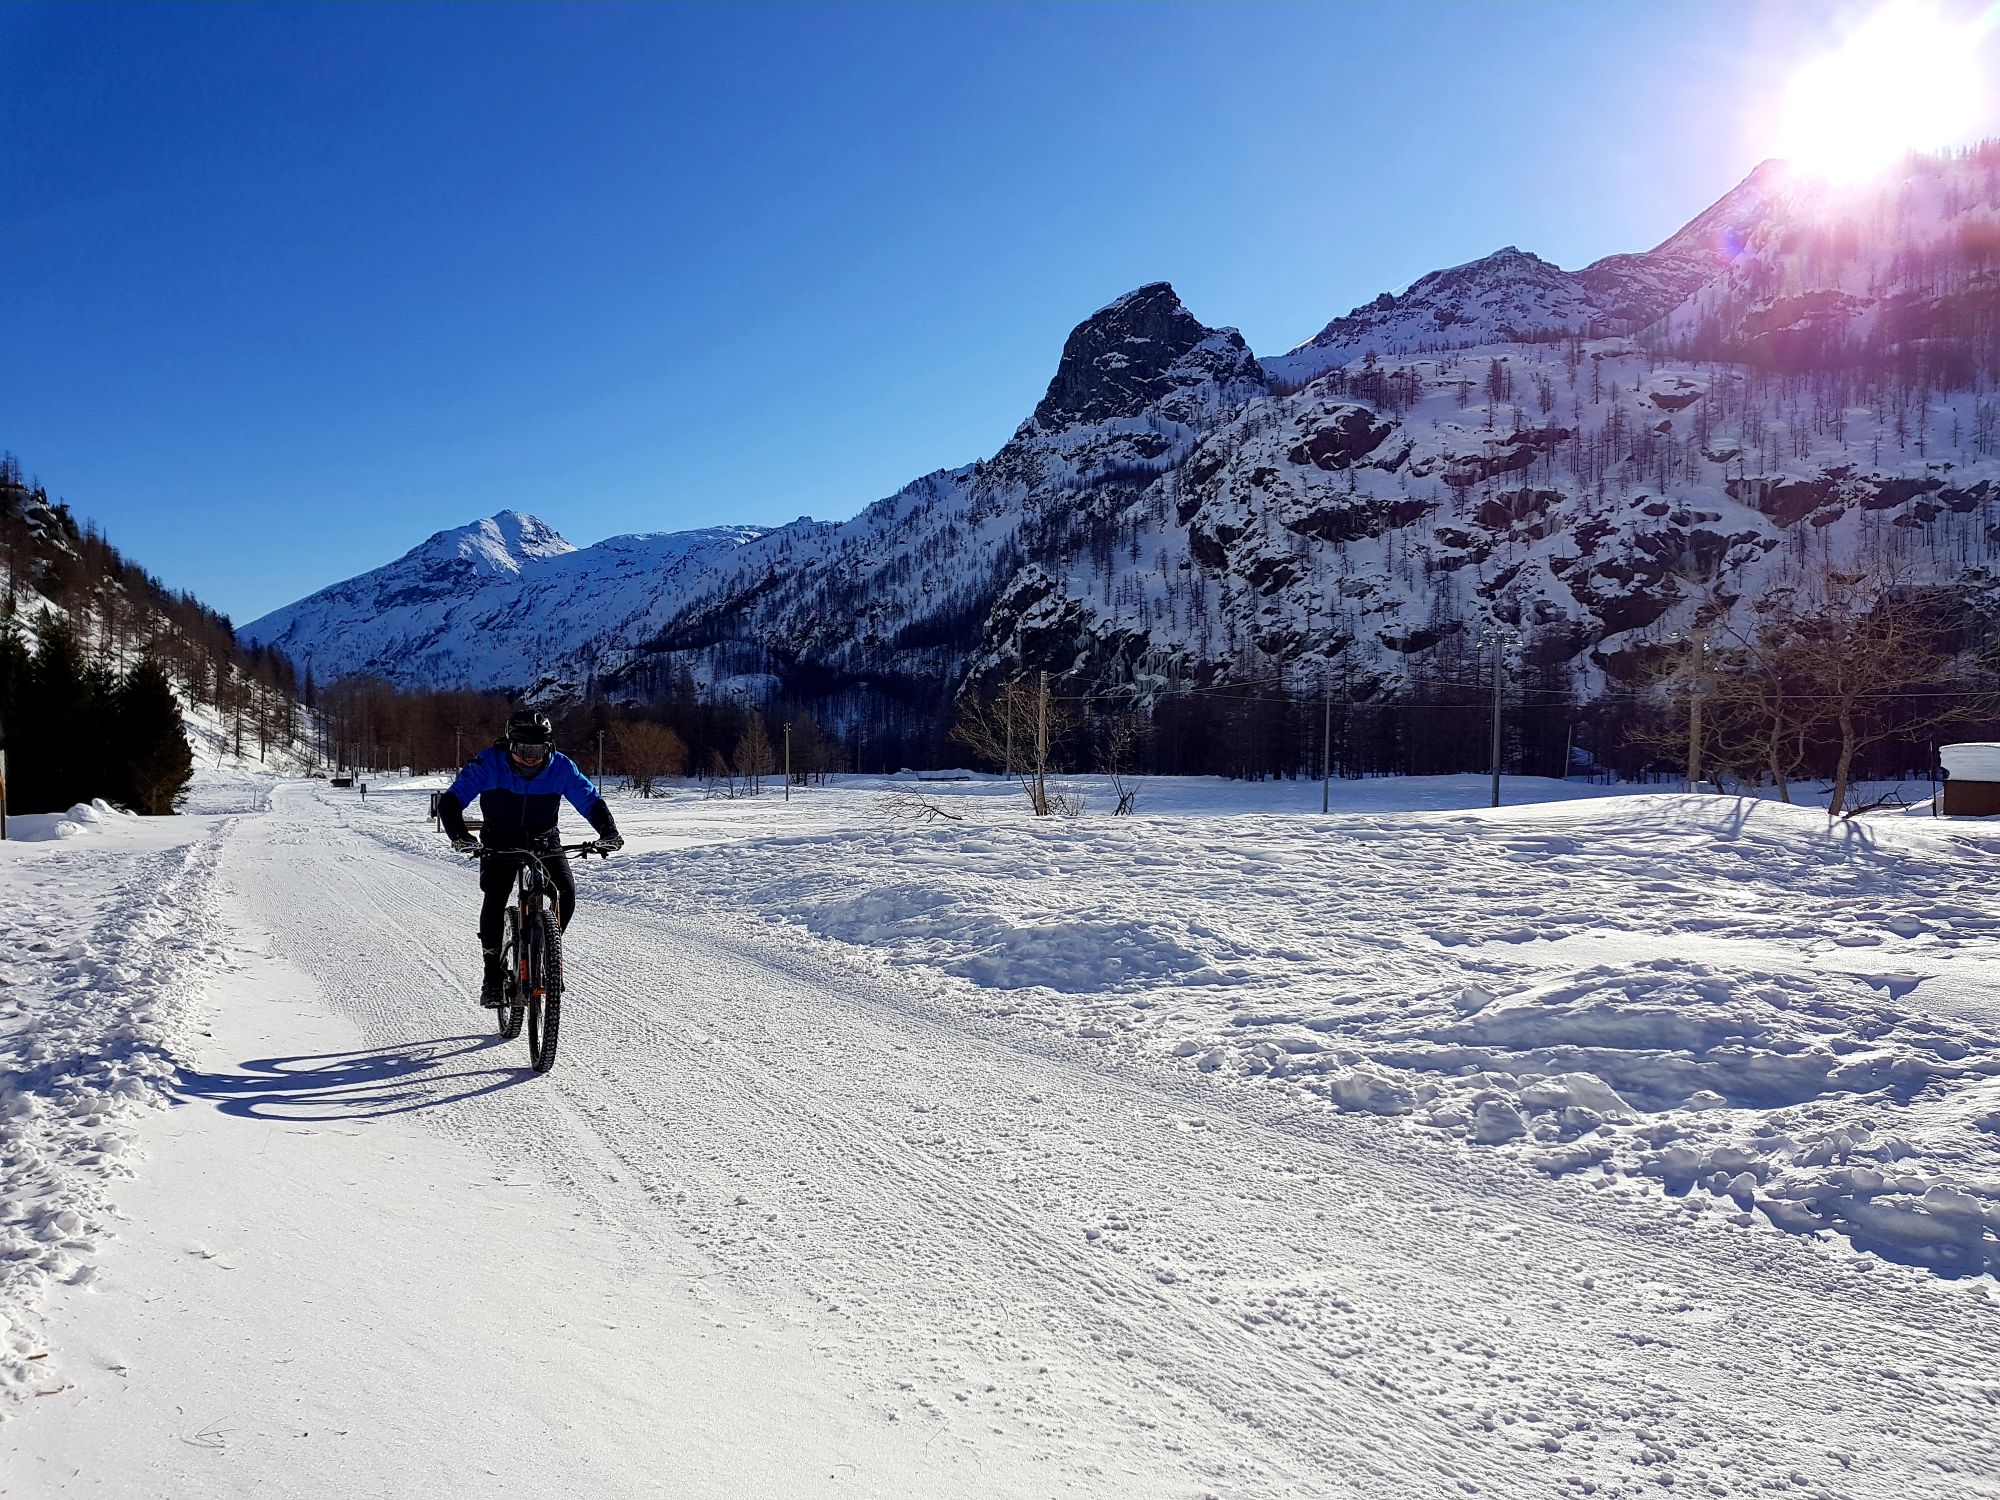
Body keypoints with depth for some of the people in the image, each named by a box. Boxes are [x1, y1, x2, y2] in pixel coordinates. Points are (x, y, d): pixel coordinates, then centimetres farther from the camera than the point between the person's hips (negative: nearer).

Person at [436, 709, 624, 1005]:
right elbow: (450, 801, -26)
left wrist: (609, 832, -36)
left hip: (544, 840, 1)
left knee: (566, 892, -19)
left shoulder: (561, 767, -20)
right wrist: (459, 835, -44)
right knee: (494, 896, -21)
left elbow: (591, 800, -18)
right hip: (500, 841, -1)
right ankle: (494, 973, -5)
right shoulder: (490, 763, -23)